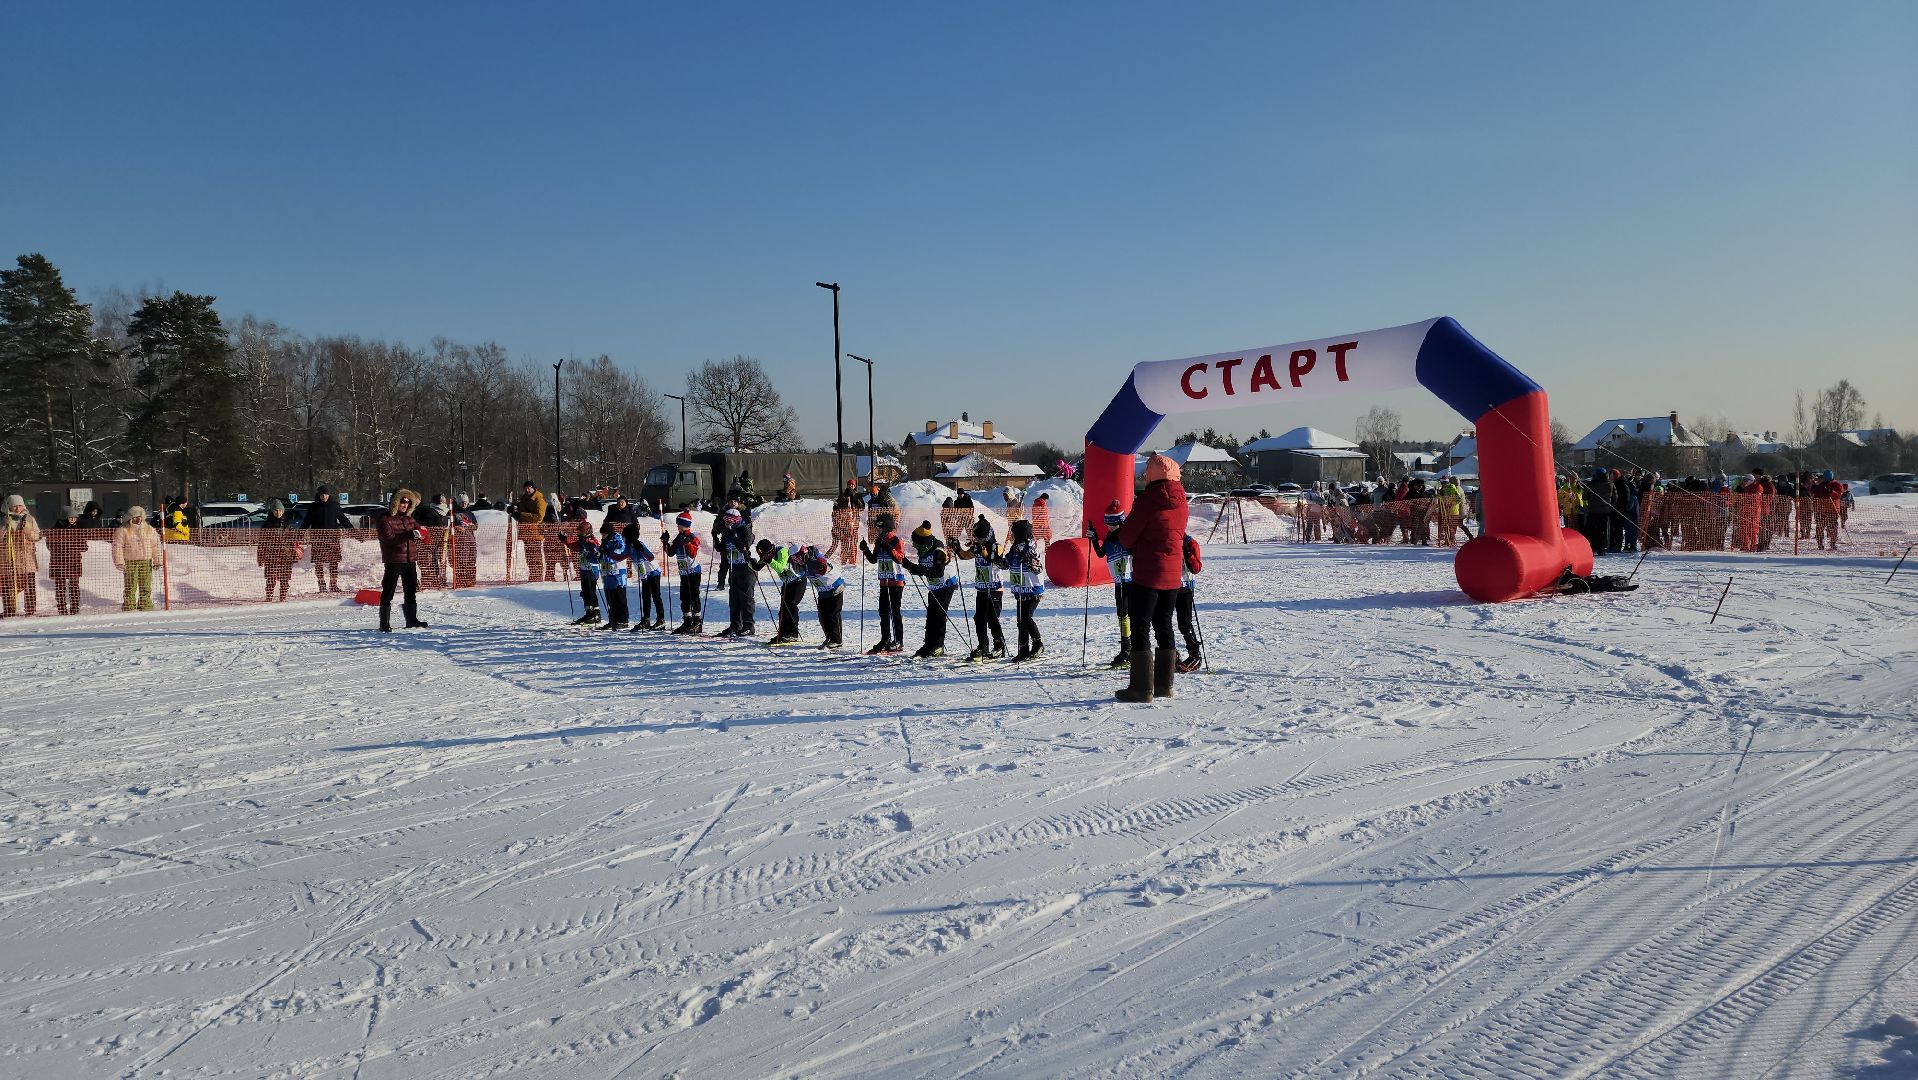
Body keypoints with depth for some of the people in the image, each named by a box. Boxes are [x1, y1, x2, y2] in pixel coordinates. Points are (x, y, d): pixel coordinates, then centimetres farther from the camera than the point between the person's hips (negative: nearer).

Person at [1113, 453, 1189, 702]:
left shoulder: (1148, 499, -15)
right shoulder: (1180, 501, 6)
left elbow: (1126, 536, -10)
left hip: (1147, 573, -7)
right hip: (1173, 574, 7)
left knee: (1140, 627, -2)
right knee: (1164, 626, 14)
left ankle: (1141, 688, -3)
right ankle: (1164, 685, 18)